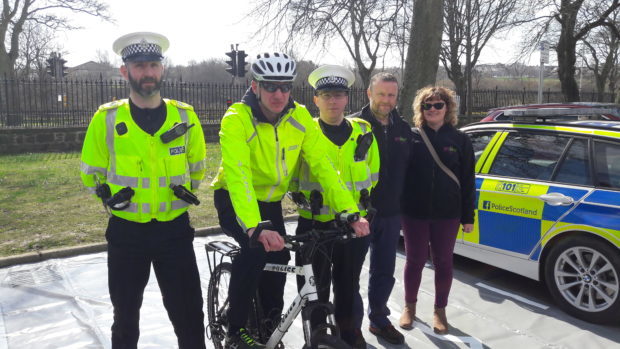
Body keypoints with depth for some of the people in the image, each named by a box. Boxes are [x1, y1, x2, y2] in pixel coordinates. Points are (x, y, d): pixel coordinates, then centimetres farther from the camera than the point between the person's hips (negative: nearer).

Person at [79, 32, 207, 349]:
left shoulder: (185, 116, -2)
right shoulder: (107, 118, -5)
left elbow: (197, 165, 13)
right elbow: (91, 172, 9)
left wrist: (187, 190, 2)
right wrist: (108, 195, -1)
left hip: (175, 230, 0)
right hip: (126, 232, 0)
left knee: (189, 316, 6)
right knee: (126, 314, 17)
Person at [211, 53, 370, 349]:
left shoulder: (300, 118, -12)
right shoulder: (237, 119, -26)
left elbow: (322, 166, -17)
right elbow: (238, 176, -38)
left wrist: (350, 212, -28)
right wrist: (255, 227, -52)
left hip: (270, 201, 5)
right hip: (233, 200, -4)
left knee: (278, 259, -5)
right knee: (257, 246, -28)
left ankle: (270, 324, 24)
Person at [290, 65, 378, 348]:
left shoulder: (363, 132, 4)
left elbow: (372, 171, 17)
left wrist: (364, 195, 12)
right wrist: (300, 197, -3)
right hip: (314, 222, -2)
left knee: (349, 284, 16)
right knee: (315, 286, 9)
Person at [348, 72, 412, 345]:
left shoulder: (403, 128, 8)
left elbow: (405, 169, 15)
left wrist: (404, 205, 12)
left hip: (391, 214, 5)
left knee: (384, 272, 16)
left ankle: (379, 319, 35)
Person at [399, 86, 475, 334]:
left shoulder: (459, 140, 3)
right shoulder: (412, 137, 1)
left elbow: (467, 180, 3)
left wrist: (468, 217, 1)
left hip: (447, 214, 1)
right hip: (414, 213, 0)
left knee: (443, 262, 10)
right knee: (415, 260, 9)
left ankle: (440, 310, 28)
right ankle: (410, 306, 28)